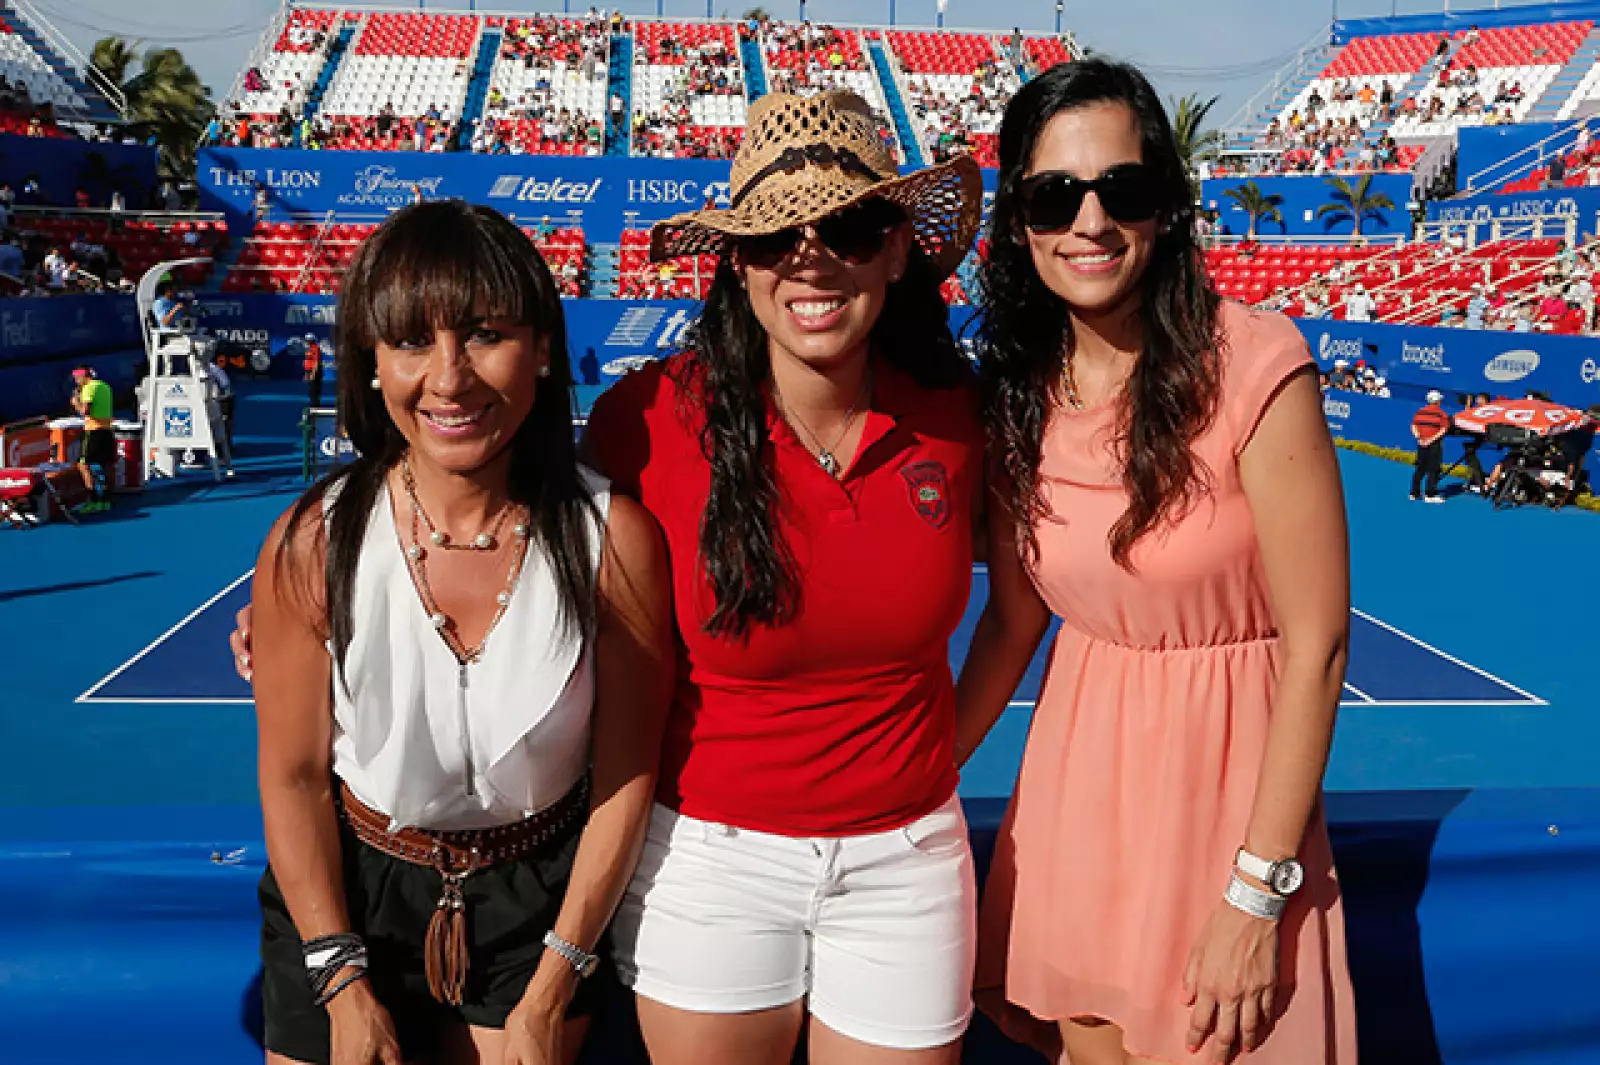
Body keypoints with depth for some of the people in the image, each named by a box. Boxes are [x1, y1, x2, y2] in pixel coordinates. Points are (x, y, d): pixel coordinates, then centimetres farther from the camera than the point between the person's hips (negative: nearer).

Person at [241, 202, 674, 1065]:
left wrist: (549, 995, -7)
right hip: (349, 891, 1)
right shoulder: (313, 546, -19)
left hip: (539, 898, 0)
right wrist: (343, 982, -6)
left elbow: (625, 774, -12)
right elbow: (294, 776, -8)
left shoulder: (614, 539, -20)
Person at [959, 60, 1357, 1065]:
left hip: (1229, 766, -4)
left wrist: (1257, 895, -16)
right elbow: (1015, 614, 6)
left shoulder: (1255, 365, -19)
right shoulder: (1017, 391, -4)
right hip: (1079, 765, 4)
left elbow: (1317, 643, -17)